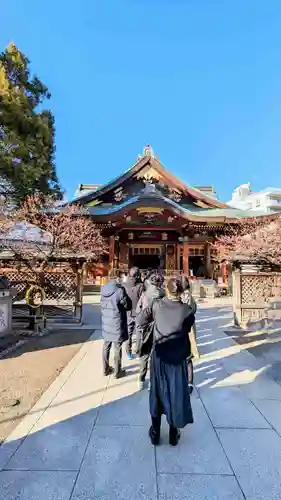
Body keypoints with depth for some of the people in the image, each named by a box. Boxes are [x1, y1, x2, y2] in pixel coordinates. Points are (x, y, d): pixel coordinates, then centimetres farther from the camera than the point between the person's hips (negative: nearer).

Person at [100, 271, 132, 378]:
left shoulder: (103, 290, -3)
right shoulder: (120, 290, -21)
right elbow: (128, 306, -10)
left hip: (106, 323, 6)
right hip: (117, 324, -6)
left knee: (106, 346, 19)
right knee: (117, 348, 9)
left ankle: (105, 369, 33)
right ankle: (117, 372, 22)